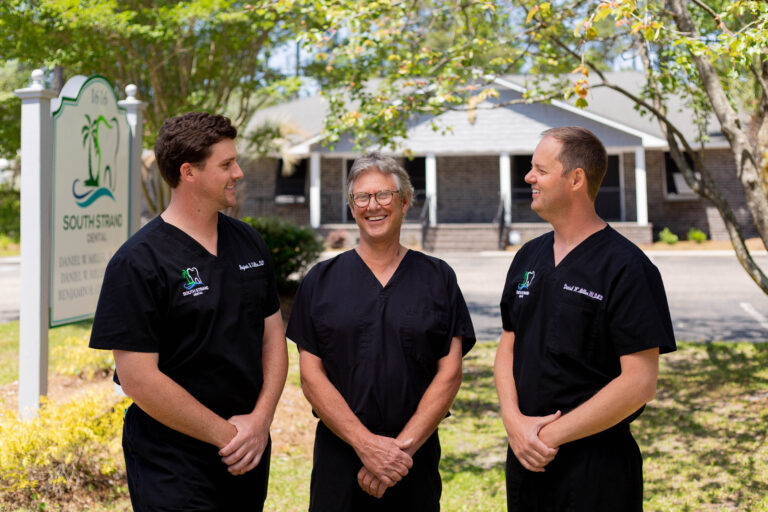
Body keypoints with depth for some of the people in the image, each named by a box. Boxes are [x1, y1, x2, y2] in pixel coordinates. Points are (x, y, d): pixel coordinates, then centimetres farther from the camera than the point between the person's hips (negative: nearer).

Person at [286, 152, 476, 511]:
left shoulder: (438, 278, 3)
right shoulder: (321, 281, 3)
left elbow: (450, 374, -2)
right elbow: (311, 376, -3)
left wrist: (403, 446, -12)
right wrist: (367, 444, -13)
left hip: (416, 458, 0)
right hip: (339, 454, 0)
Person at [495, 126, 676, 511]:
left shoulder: (627, 269, -13)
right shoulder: (528, 258, 7)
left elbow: (639, 383, -17)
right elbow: (508, 347, 10)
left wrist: (551, 435, -15)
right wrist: (514, 420, -7)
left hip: (598, 466, -5)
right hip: (526, 457, 6)